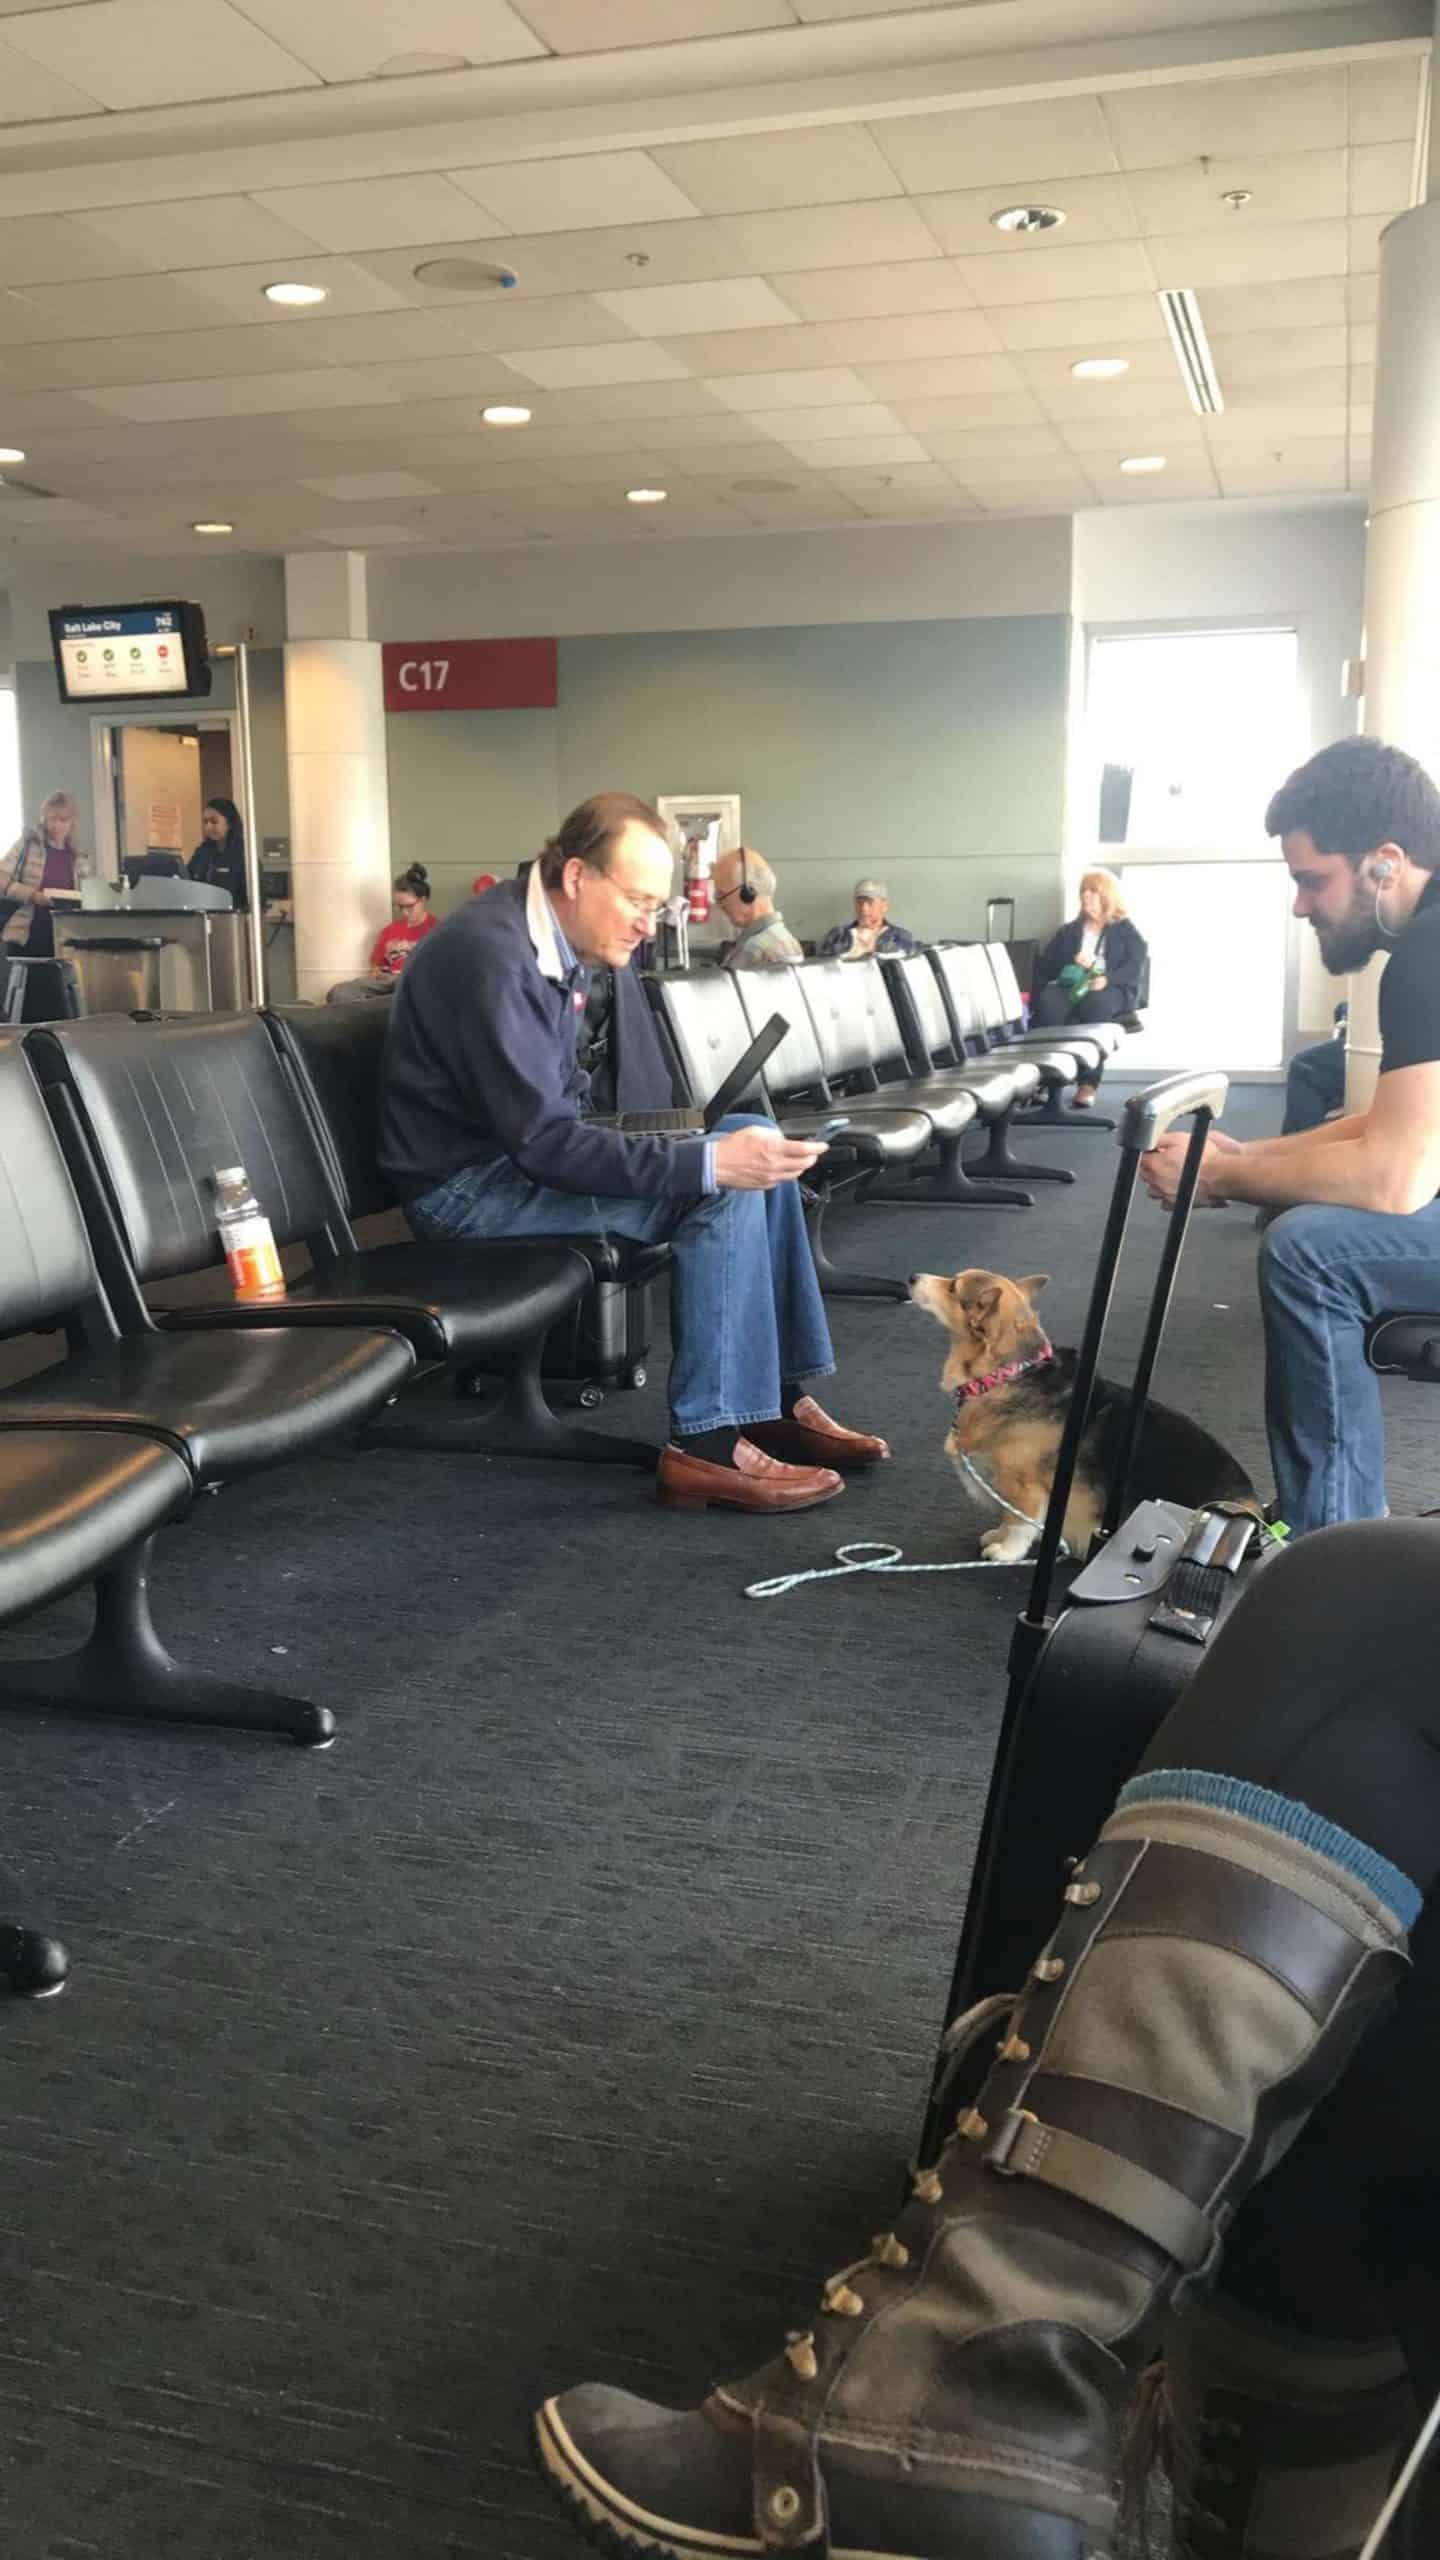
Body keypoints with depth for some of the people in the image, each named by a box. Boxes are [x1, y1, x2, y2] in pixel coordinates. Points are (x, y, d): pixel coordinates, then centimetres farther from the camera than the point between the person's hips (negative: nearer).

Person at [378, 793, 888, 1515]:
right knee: (727, 1188, -22)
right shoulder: (492, 955, -23)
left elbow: (559, 1106, 12)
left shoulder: (551, 943, 7)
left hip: (524, 1151, 10)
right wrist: (709, 1162, -32)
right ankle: (708, 1446, -19)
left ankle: (777, 1397, 2)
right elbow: (543, 1141, -28)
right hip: (468, 1185, -10)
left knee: (755, 1137, 2)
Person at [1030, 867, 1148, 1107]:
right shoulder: (1069, 931, 27)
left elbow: (1135, 969, 0)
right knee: (1048, 1001, -35)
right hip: (1070, 986, 3)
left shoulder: (1126, 932, 17)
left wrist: (1108, 979, -19)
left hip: (1112, 990, -3)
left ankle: (1088, 1083, -45)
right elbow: (1045, 965, 18)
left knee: (1095, 1003, -41)